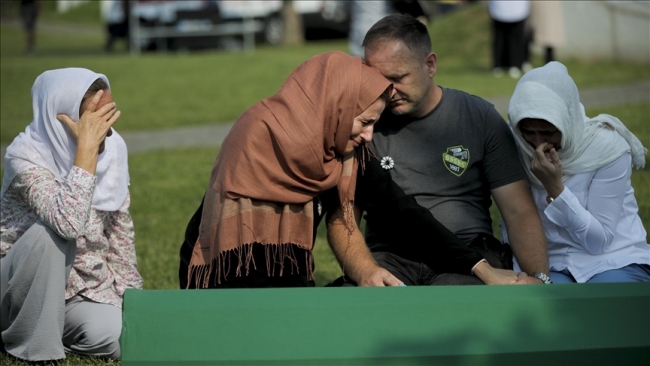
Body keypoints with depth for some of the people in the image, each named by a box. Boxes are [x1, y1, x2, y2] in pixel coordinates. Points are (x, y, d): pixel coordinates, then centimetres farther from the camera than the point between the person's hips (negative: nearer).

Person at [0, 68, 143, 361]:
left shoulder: (113, 148, -3)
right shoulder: (26, 156, -22)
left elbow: (120, 229, 8)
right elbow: (69, 223, -39)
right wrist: (87, 148, -36)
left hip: (87, 288, 4)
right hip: (26, 290, -4)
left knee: (113, 337, -27)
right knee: (50, 232, -34)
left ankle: (58, 329, 6)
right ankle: (34, 344, -15)